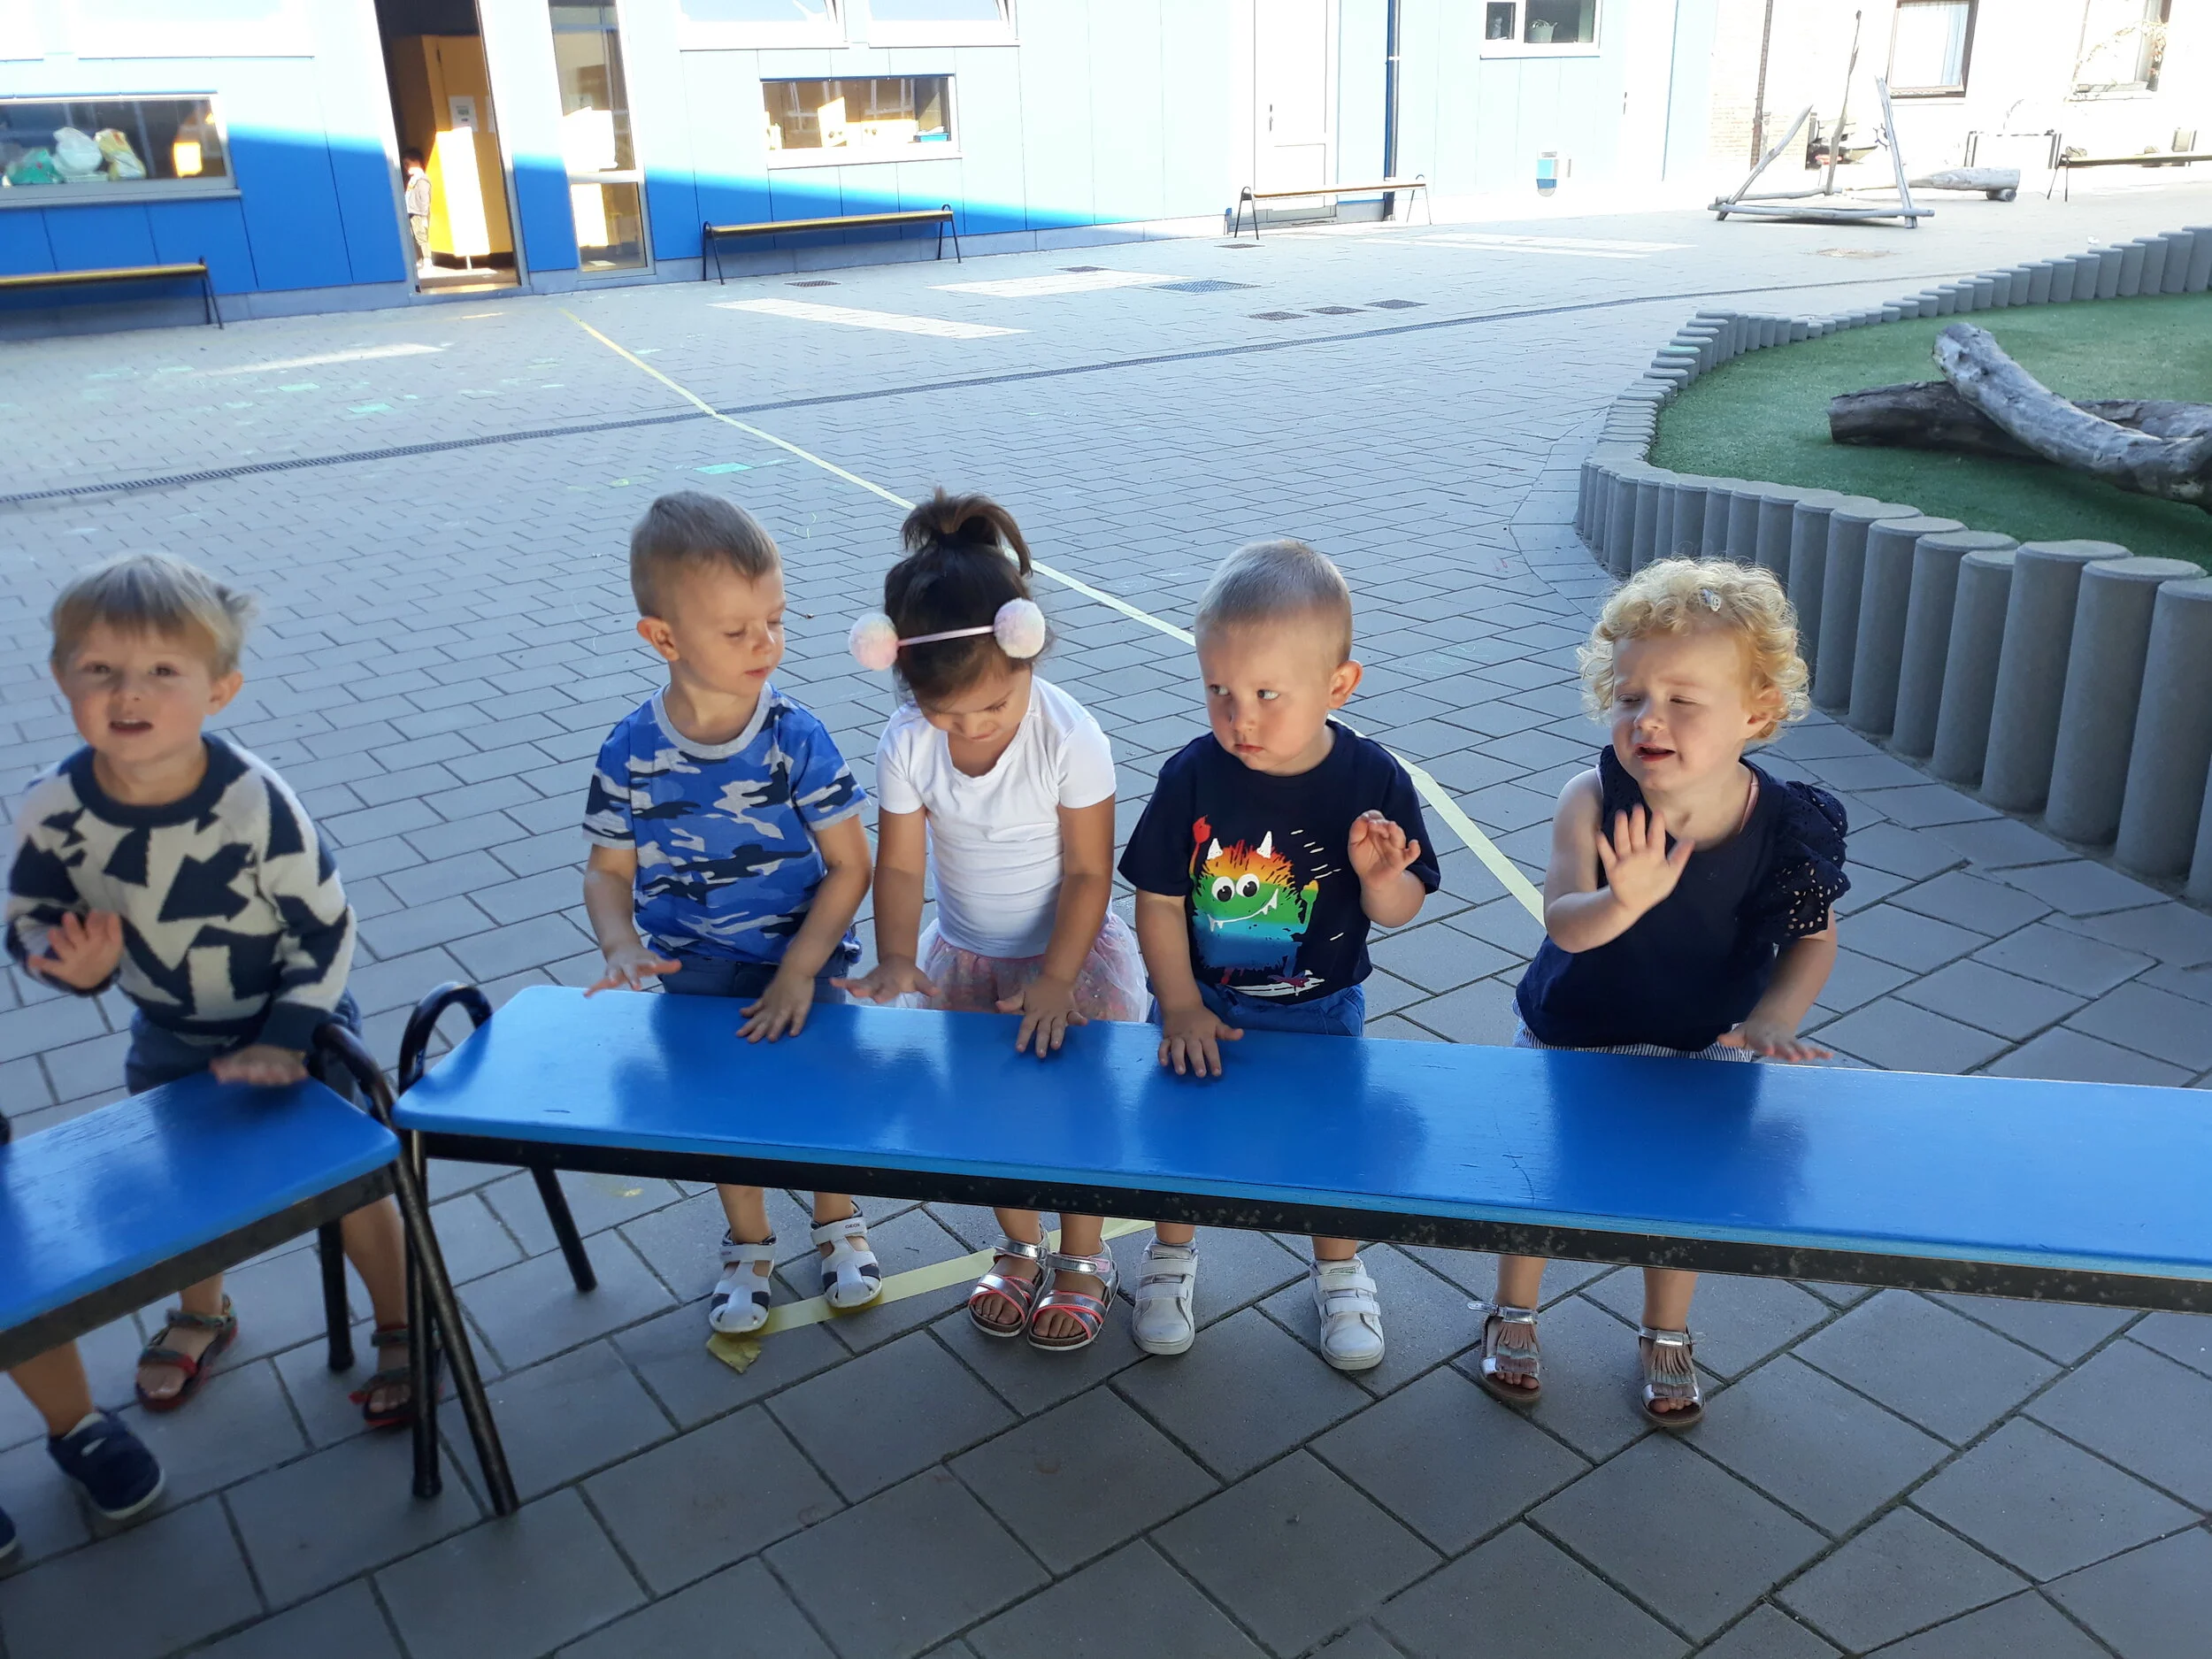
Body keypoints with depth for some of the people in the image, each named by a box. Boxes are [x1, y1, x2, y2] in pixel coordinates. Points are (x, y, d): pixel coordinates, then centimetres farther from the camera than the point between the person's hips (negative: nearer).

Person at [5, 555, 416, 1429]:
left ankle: (402, 1326, 36)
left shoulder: (255, 802, -32)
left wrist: (284, 1039, -24)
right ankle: (201, 1313, 55)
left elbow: (327, 932, -21)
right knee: (181, 1180, 25)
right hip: (168, 1037, 4)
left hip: (297, 1028, -4)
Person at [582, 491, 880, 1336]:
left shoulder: (796, 740, -20)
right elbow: (608, 869, -4)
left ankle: (836, 1220, 44)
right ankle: (747, 1243, 45)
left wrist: (799, 972, -20)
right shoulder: (630, 753, -16)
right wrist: (620, 948, -23)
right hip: (696, 972, 2)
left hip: (801, 959, -1)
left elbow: (848, 864, -15)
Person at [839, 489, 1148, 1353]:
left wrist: (1055, 980, -23)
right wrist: (896, 962, -27)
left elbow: (1088, 871, -20)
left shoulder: (1070, 738, -27)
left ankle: (1083, 1264, 34)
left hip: (1071, 955, -3)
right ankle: (1020, 1249, 42)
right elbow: (899, 865, -13)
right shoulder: (906, 745, -18)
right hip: (966, 957, 3)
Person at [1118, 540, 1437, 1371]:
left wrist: (1381, 877, -31)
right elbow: (1159, 901, -10)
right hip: (1205, 1005, 0)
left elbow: (1399, 909, -9)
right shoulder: (1192, 776, -20)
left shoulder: (1372, 780, -19)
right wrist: (1181, 1008, -10)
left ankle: (1338, 1272, 43)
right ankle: (1173, 1253, 44)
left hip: (1322, 1010, 0)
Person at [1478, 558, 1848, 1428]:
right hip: (1569, 1037, -1)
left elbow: (1813, 939, -8)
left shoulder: (1789, 826, -24)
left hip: (1698, 1049, 1)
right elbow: (1564, 924, -36)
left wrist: (1770, 1021, -24)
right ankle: (1513, 1316, 45)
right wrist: (1624, 903, -56)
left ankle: (1666, 1338, 48)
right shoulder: (1593, 800, -30)